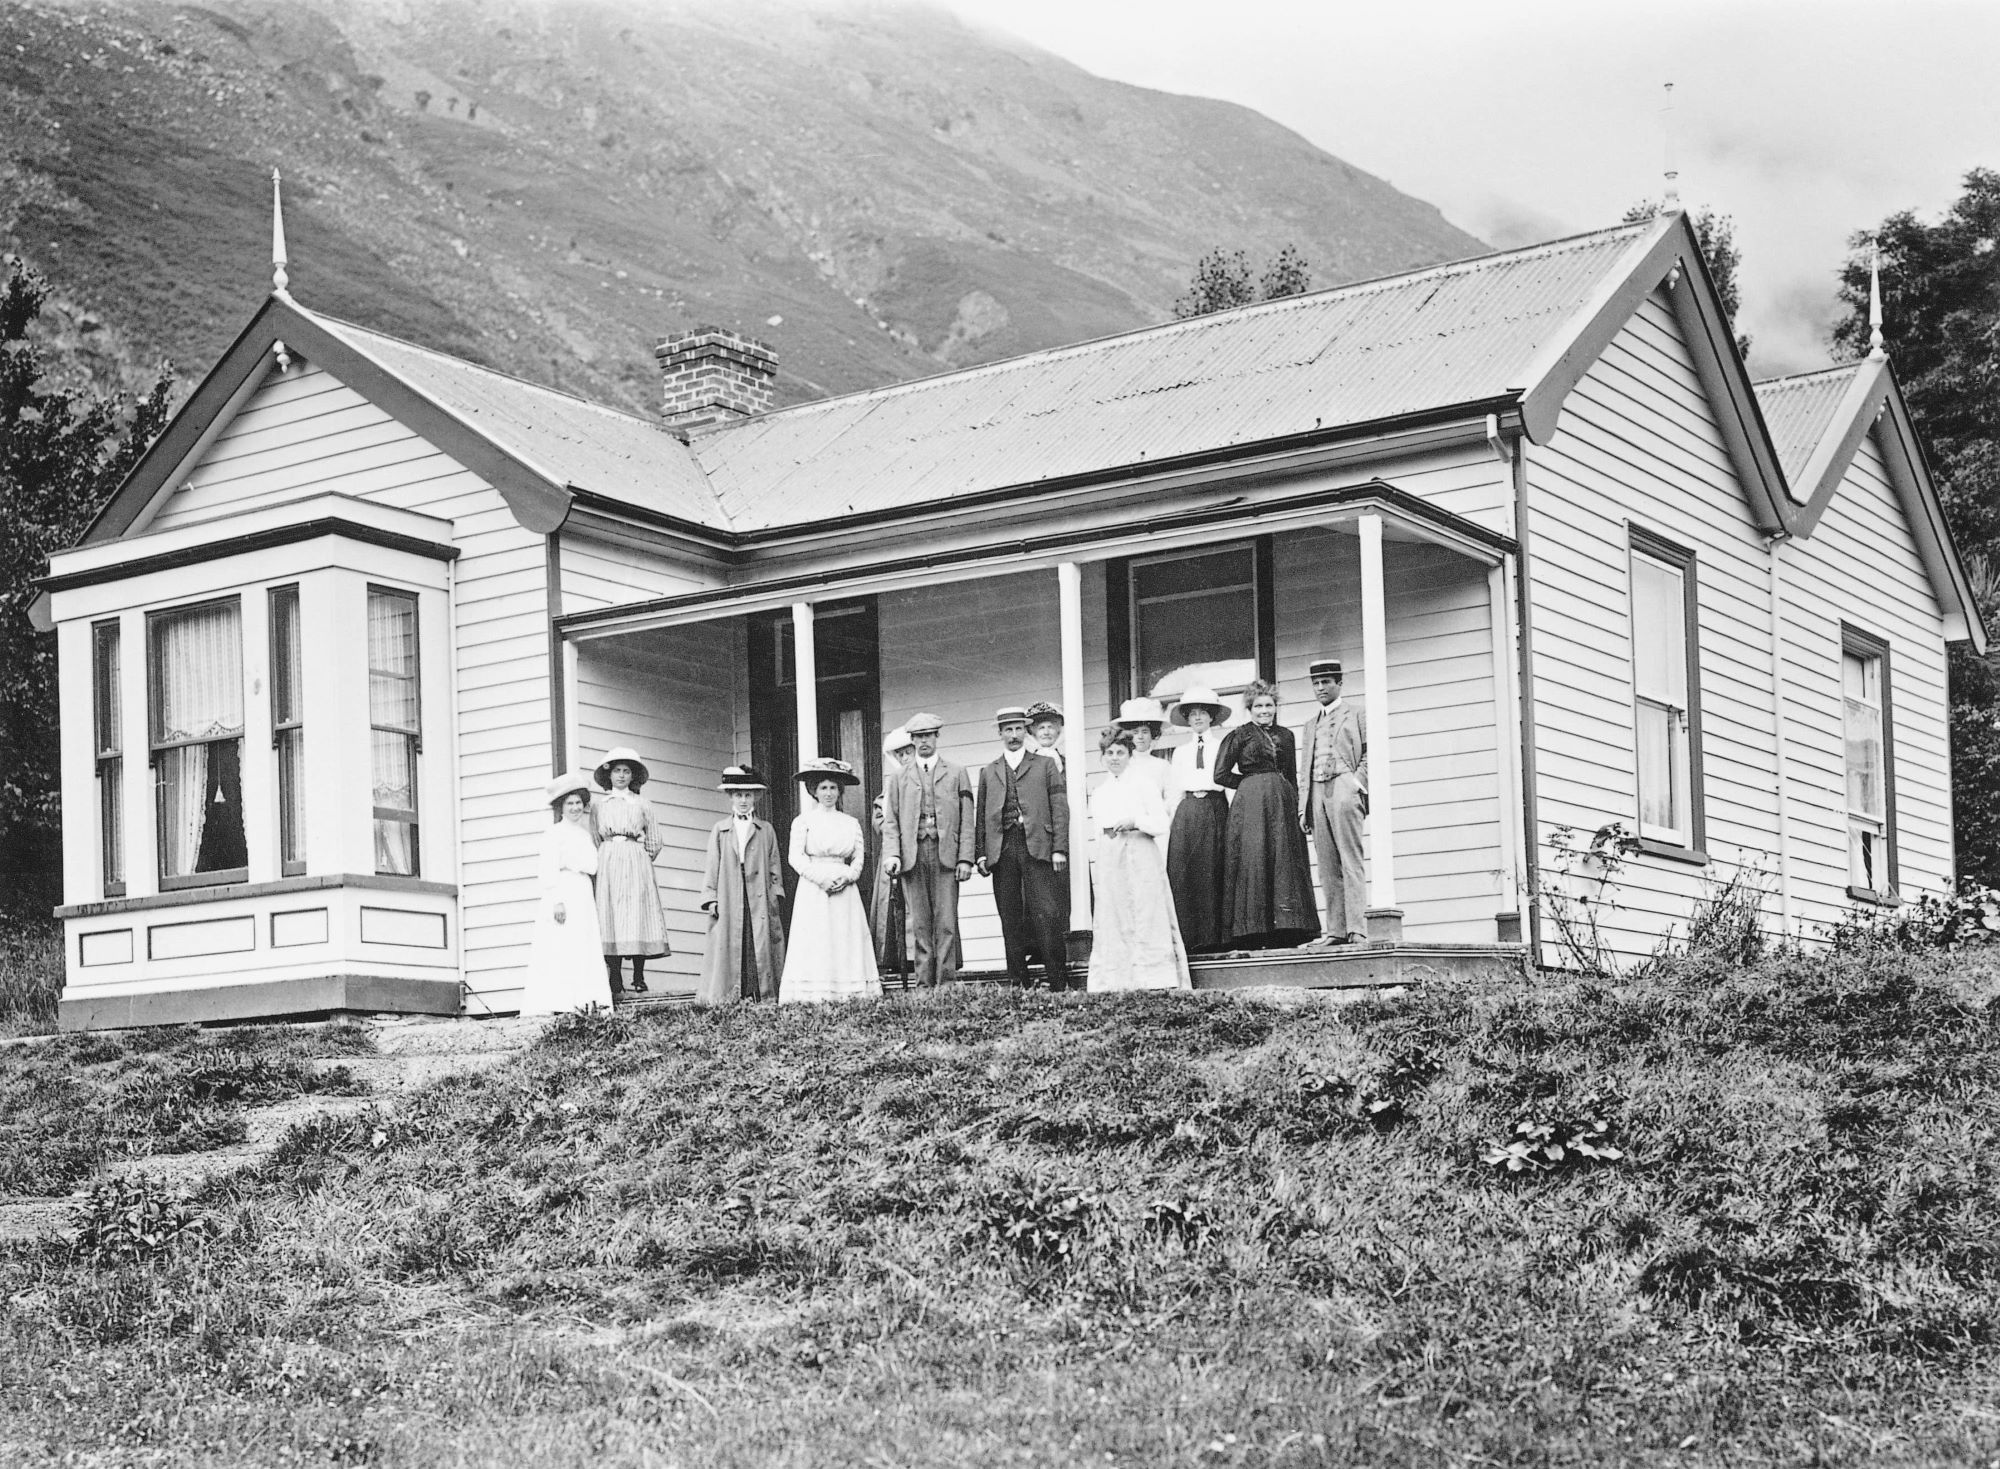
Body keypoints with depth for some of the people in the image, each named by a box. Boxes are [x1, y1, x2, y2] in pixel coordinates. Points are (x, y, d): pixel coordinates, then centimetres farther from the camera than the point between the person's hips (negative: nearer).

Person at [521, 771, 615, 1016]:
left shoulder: (585, 834, 20)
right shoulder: (555, 832, -2)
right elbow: (549, 868, -9)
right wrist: (557, 900, -19)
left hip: (583, 895, 8)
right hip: (562, 893, -8)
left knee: (585, 950, 2)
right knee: (562, 950, -12)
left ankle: (587, 1001, 1)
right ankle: (559, 1005, -16)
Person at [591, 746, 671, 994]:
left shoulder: (643, 804, 12)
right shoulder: (598, 804, 13)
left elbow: (655, 842, 13)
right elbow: (594, 841, 13)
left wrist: (639, 859, 6)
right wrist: (604, 859, 2)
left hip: (637, 864, 0)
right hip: (608, 863, 0)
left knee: (637, 918, -7)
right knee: (611, 917, -8)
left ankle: (639, 981, -5)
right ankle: (615, 983, -10)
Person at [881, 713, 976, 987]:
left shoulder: (956, 775, 13)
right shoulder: (900, 778, 16)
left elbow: (967, 820, 8)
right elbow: (891, 821, 11)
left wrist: (965, 858, -3)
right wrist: (892, 854, -5)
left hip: (945, 854, -1)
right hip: (912, 856, 1)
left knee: (946, 922, -7)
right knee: (920, 924, -1)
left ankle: (947, 982, -7)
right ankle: (925, 983, 0)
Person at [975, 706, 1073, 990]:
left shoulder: (1045, 766, 12)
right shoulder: (988, 772, 19)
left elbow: (1060, 809, 5)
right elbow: (982, 816, 15)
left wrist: (1059, 849, -4)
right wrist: (982, 853, 4)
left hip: (1037, 847, -2)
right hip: (1002, 848, 3)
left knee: (1047, 914, -10)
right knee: (1010, 919, 1)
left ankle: (1058, 983, -7)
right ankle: (1018, 984, 5)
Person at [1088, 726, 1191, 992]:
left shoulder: (1143, 784, 3)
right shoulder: (1098, 794, 16)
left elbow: (1161, 824, -2)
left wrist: (1135, 822, -15)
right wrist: (1106, 831, 3)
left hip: (1141, 859, -4)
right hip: (1110, 862, 4)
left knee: (1146, 918, -7)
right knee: (1113, 920, -1)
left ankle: (1156, 980, -8)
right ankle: (1118, 982, -1)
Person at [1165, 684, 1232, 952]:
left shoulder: (1222, 746, 8)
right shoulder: (1181, 751, 17)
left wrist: (1233, 817, -3)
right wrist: (1174, 819, 8)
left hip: (1216, 809, -2)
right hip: (1187, 812, 2)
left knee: (1214, 873, -6)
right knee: (1184, 874, -6)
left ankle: (1216, 937, -3)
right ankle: (1190, 937, -5)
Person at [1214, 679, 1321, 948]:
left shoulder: (1285, 735, 16)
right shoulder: (1239, 735, 3)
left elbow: (1292, 776, 18)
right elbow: (1221, 775, -1)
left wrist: (1298, 807, 10)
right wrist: (1251, 782, 1)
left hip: (1283, 803, 4)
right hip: (1251, 805, -4)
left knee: (1286, 862, -1)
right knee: (1254, 863, -8)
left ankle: (1286, 929, -1)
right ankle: (1254, 932, -8)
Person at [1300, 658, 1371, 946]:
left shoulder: (1355, 715, 8)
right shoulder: (1311, 725, 25)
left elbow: (1370, 754, 0)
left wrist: (1357, 783, -12)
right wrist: (1303, 806, 14)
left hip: (1343, 787, -6)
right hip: (1317, 793, 6)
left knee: (1350, 862, -11)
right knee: (1328, 867, 2)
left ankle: (1357, 928, -15)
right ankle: (1335, 929, 2)